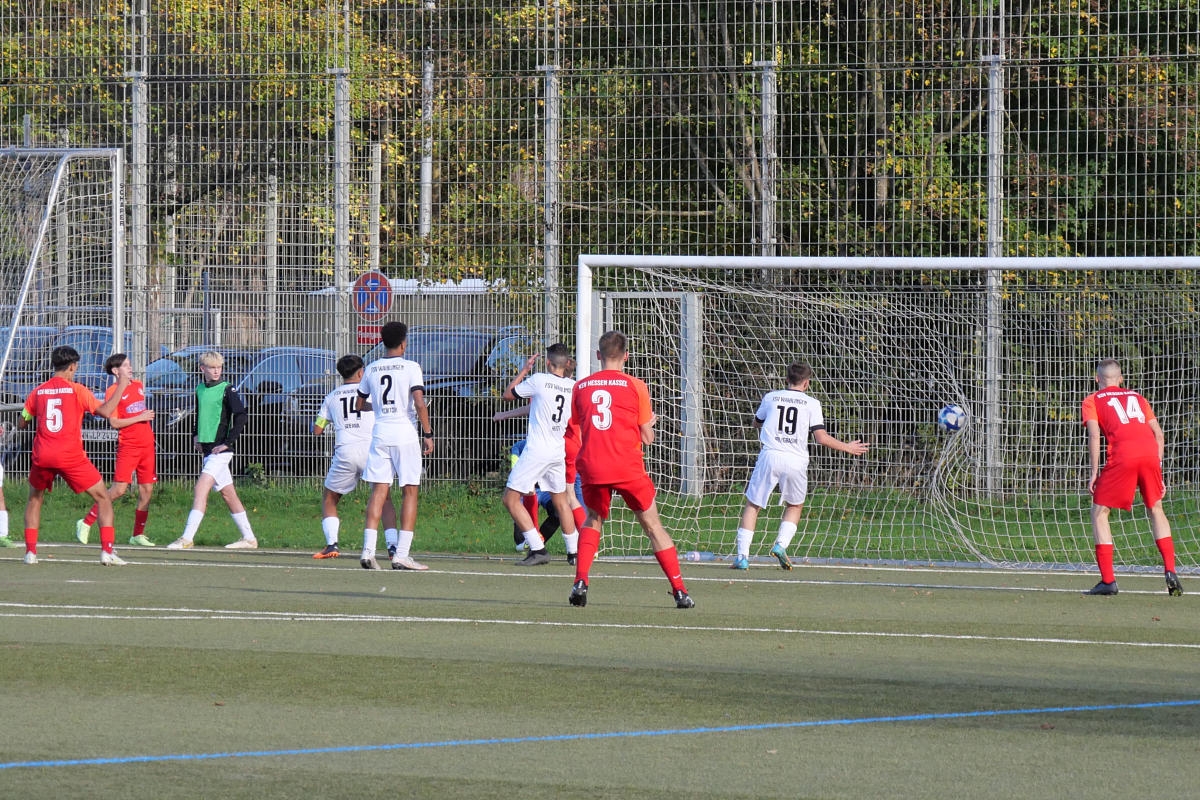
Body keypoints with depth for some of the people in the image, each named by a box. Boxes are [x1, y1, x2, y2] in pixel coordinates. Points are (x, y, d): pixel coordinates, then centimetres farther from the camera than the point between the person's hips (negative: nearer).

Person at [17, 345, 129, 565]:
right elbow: (105, 411, -11)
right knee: (103, 498, 7)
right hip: (71, 456, -3)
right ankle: (107, 551, -7)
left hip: (42, 456, 3)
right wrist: (120, 387, 0)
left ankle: (30, 551, 13)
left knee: (35, 499, 26)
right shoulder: (76, 390, -2)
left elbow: (21, 423, 15)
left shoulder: (38, 392, 8)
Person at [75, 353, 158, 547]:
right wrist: (140, 418, -16)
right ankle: (86, 523, -5)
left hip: (146, 444, 7)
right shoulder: (113, 391, -7)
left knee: (147, 490, 3)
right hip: (127, 446, -7)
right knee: (119, 488, -14)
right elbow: (114, 422, -13)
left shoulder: (139, 386, 14)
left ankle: (138, 535, 11)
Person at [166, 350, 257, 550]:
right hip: (207, 449, 8)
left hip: (220, 450, -8)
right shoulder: (200, 389, 13)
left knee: (201, 488, -16)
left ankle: (187, 538, -20)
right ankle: (248, 538, 20)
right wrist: (196, 435, 15)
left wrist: (228, 443, -17)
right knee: (228, 494, 12)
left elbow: (241, 416, -15)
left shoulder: (226, 390, -8)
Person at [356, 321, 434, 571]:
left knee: (378, 491, 3)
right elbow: (419, 403, -15)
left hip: (380, 435, 4)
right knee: (410, 492, 2)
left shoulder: (371, 369, 8)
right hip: (406, 435, -4)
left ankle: (368, 550, -8)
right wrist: (428, 434, -9)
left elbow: (359, 405, 18)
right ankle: (402, 554, -4)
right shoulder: (410, 367, -5)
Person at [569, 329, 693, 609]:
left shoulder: (580, 387, 9)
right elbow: (647, 437, 2)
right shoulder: (635, 386, 0)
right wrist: (649, 424, 23)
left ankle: (580, 582, 5)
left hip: (591, 467, 2)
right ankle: (680, 590, 5)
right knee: (653, 525, 8)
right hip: (627, 468, -2)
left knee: (593, 520, 23)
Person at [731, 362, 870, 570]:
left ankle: (742, 555, -3)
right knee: (795, 506, 22)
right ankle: (781, 544, 2)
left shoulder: (771, 397, 11)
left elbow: (757, 423, 30)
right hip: (796, 460, 0)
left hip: (770, 455, 0)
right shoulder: (811, 403, 5)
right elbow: (821, 437, -1)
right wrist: (847, 448, 13)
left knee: (753, 505, 7)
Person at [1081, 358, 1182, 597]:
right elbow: (1158, 433, 21)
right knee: (1156, 509, 23)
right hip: (1150, 452, 4)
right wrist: (1158, 471, 23)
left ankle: (1108, 581, 1)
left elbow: (1094, 435, 3)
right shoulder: (1137, 398, 29)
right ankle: (1170, 571, 11)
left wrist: (1094, 472, 1)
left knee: (1099, 512, 9)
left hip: (1122, 455, -4)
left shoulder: (1092, 400, 18)